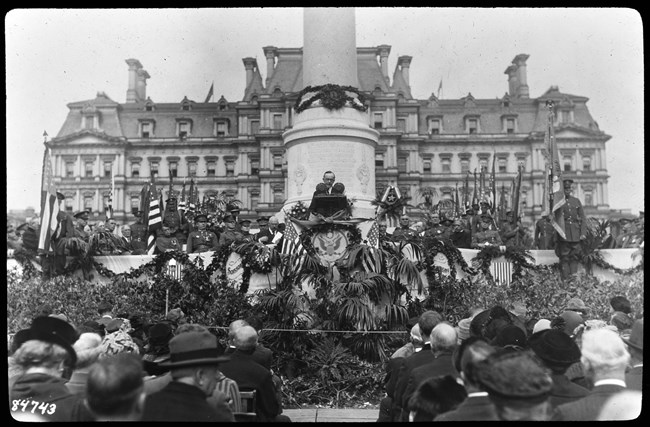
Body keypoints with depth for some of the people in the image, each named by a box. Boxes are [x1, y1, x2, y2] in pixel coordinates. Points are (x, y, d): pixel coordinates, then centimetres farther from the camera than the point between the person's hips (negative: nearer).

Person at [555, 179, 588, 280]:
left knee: (575, 257, 3)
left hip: (576, 235, 3)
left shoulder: (576, 201, 11)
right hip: (563, 234, -3)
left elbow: (583, 218, 10)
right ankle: (565, 280, -1)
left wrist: (583, 233, 1)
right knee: (564, 258, -3)